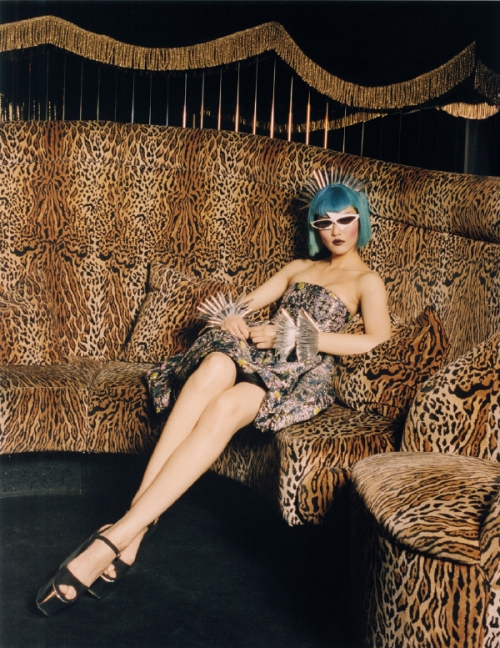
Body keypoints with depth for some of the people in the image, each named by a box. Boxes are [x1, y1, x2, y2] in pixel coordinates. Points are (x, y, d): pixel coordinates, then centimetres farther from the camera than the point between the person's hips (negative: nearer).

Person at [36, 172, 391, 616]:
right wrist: (235, 321, -2)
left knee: (225, 407, -37)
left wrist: (297, 336, -11)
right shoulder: (299, 267, 31)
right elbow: (244, 306, 25)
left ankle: (117, 538, -42)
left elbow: (378, 339, -7)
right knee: (214, 367, -35)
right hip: (256, 352, 4)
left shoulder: (367, 280, 14)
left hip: (300, 373, -4)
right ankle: (137, 525, -42)